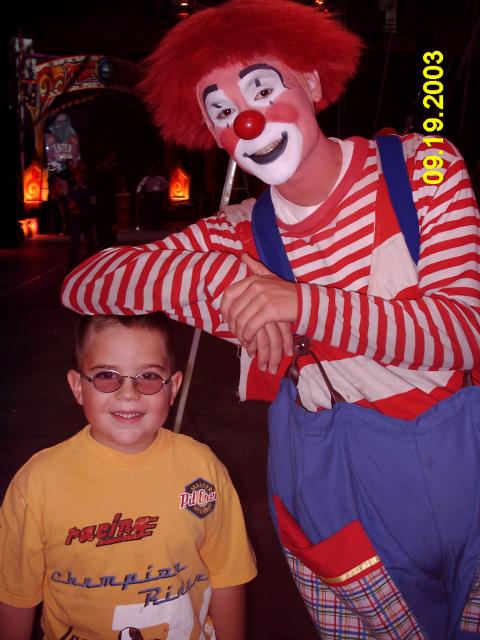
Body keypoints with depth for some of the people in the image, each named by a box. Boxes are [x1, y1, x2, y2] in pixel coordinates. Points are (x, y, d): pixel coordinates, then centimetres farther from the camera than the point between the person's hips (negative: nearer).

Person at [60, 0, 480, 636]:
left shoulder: (422, 167, -5)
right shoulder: (235, 237, -1)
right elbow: (82, 283, -6)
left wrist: (305, 304, -27)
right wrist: (220, 276, -23)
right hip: (333, 483, 1)